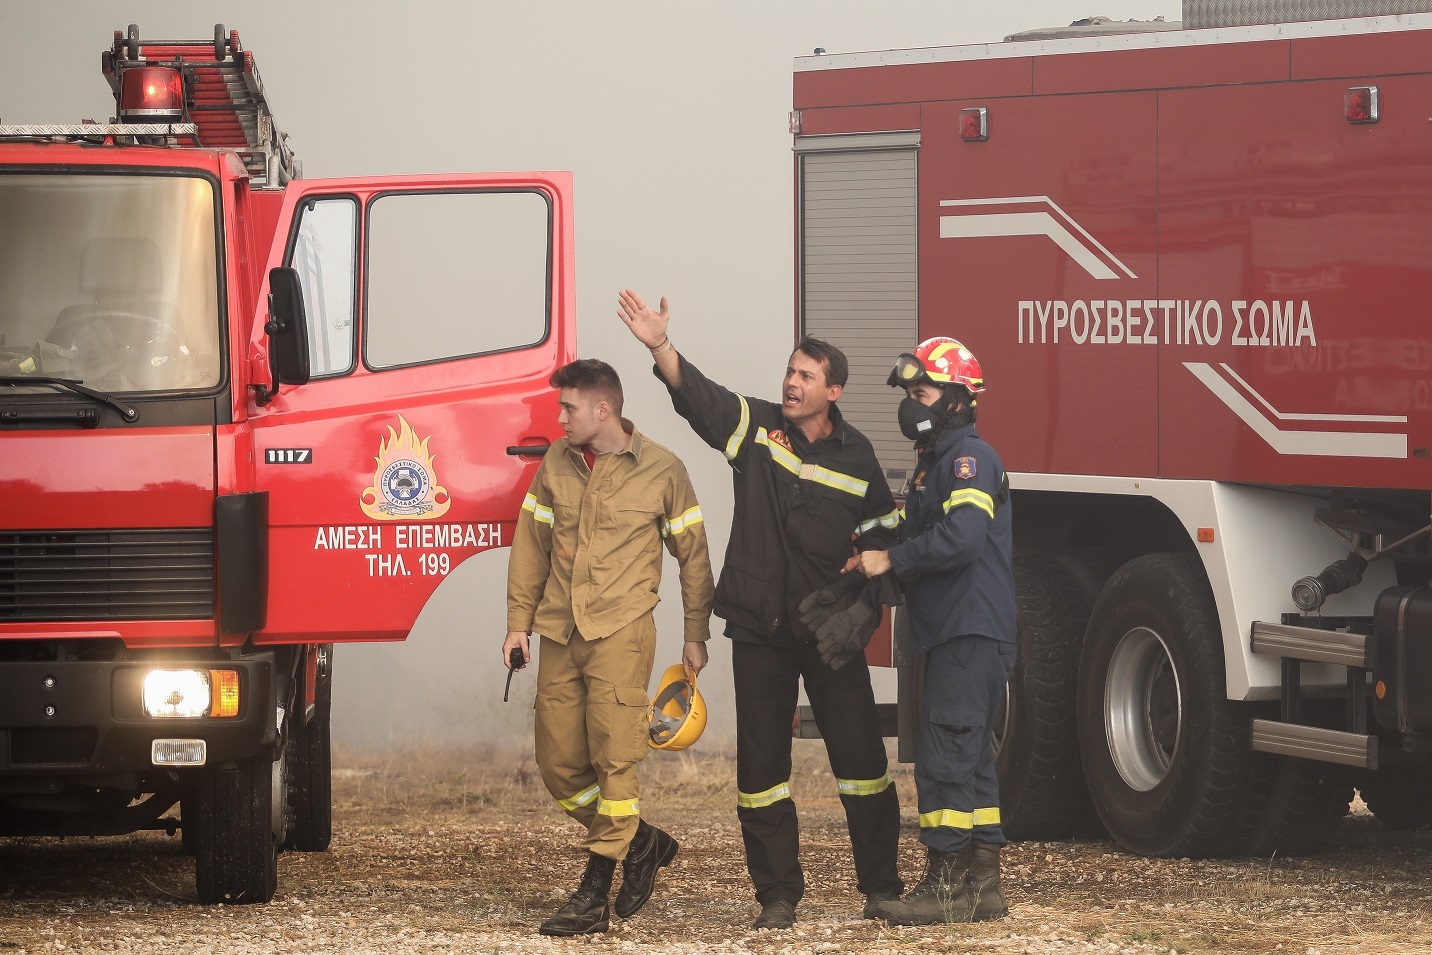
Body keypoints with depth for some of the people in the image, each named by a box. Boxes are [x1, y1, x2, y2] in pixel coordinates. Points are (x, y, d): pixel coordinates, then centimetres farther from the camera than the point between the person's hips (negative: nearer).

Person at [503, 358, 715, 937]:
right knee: (558, 763, 4)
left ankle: (594, 896, -9)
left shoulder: (661, 470, -1)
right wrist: (519, 621, 11)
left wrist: (696, 636, 6)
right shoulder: (555, 464, 9)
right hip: (559, 635, 5)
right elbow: (531, 543, 15)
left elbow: (693, 556, 6)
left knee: (614, 759, -12)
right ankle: (642, 844, 23)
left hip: (620, 633, -5)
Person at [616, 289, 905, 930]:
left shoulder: (855, 456, 3)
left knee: (859, 753, 0)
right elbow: (696, 395, -17)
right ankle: (777, 895, 12)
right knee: (762, 762, 3)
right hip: (760, 630, 0)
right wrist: (660, 346, -34)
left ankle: (881, 887, 11)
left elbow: (882, 533, 11)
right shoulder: (756, 427, 0)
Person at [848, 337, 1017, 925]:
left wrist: (892, 560, -19)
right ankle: (982, 887, 15)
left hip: (971, 633, -11)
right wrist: (877, 558, 7)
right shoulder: (935, 461, 21)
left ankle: (946, 887, -13)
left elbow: (962, 537, -25)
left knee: (945, 756, -12)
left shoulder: (969, 457, -12)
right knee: (969, 760, 11)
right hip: (951, 633, 11)